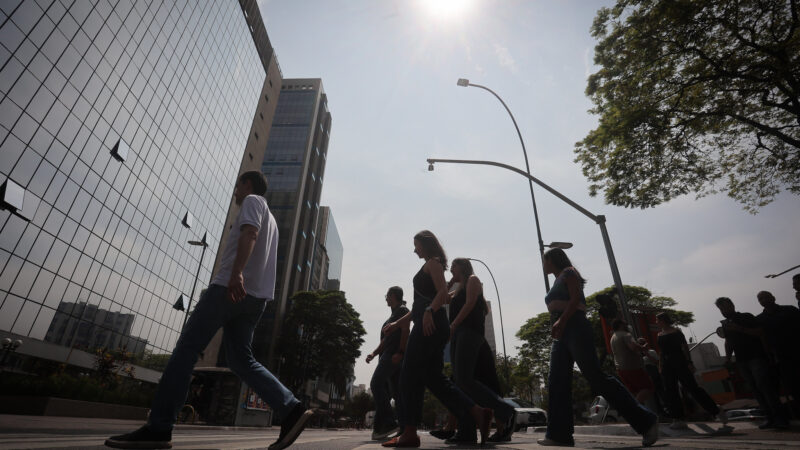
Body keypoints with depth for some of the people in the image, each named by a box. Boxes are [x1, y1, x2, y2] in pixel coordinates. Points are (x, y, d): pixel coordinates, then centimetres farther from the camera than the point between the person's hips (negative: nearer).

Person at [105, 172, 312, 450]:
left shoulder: (253, 200, 6)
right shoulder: (269, 220, 33)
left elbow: (250, 233, -15)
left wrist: (236, 272, -29)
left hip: (233, 286, -8)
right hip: (255, 296, 8)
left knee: (187, 348, -3)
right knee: (241, 360, 4)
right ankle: (291, 410, -7)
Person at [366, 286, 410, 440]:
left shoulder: (402, 310, 1)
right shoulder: (393, 315, 28)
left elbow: (405, 331, -12)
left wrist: (400, 352, -22)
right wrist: (374, 353, 16)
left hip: (395, 354, -10)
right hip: (388, 355, 10)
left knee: (376, 383, -19)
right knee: (396, 391, 4)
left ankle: (387, 422, -21)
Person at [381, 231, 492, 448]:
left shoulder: (433, 263, 2)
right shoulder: (428, 268, 28)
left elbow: (443, 292, -14)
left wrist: (429, 312, -30)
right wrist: (397, 323, 27)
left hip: (429, 324, -10)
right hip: (429, 326, 10)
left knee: (410, 375, -8)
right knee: (434, 377, 5)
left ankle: (409, 432, -6)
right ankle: (475, 413, 0)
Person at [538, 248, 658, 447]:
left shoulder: (568, 273, 2)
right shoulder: (557, 281, 26)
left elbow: (576, 298, -12)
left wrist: (561, 320, -22)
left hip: (574, 328, -9)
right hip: (561, 335, 9)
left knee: (596, 377, -12)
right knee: (557, 384, 0)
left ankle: (645, 421, -2)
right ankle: (559, 434, 0)